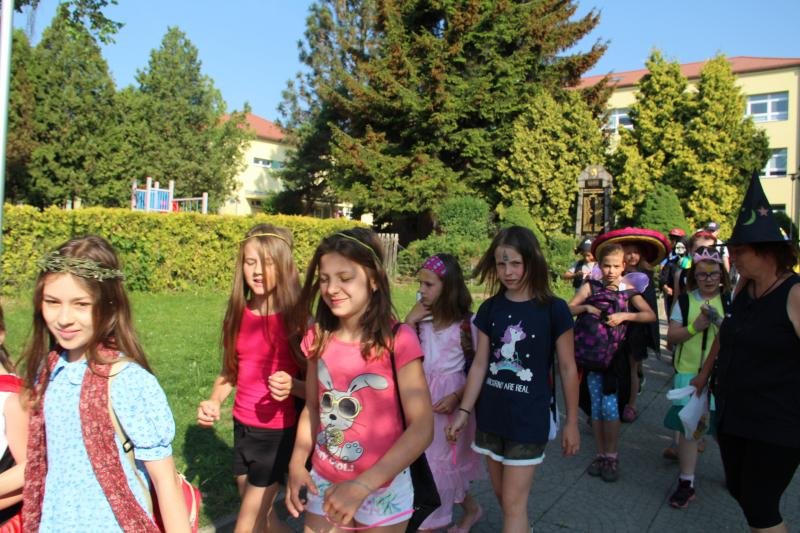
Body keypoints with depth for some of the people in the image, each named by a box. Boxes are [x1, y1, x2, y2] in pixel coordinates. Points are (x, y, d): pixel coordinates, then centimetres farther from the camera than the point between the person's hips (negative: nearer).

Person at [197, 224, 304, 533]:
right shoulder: (238, 316, -1)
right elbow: (229, 372, 8)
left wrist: (292, 386, -32)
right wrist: (213, 402, -10)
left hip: (278, 431, -5)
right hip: (242, 427, 6)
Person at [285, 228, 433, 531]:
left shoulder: (398, 340, -19)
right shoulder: (318, 338, -4)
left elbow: (422, 429, -21)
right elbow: (312, 408, 7)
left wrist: (361, 486, -26)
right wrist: (297, 464, -6)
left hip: (382, 488, -3)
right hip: (324, 484, 4)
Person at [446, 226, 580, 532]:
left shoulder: (553, 309, -10)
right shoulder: (490, 309, 0)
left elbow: (567, 368, -4)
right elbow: (479, 364, 3)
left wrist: (572, 422, -2)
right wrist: (464, 410, -1)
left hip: (530, 416, -4)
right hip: (491, 414, 4)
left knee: (514, 501, -1)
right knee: (502, 493, 17)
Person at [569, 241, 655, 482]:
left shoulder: (628, 290, 0)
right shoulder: (591, 287, 0)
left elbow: (650, 315, -4)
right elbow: (568, 309, -1)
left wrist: (624, 315, -16)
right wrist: (586, 308, -18)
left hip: (613, 354, -1)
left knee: (609, 404, -6)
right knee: (596, 405, 6)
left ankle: (612, 456, 10)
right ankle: (601, 454, 19)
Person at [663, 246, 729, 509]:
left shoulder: (730, 300, 1)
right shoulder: (685, 301, 1)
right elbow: (671, 337, -2)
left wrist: (723, 325, -20)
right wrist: (695, 326, -17)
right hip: (689, 372, 0)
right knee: (688, 426, 3)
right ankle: (686, 482, 14)